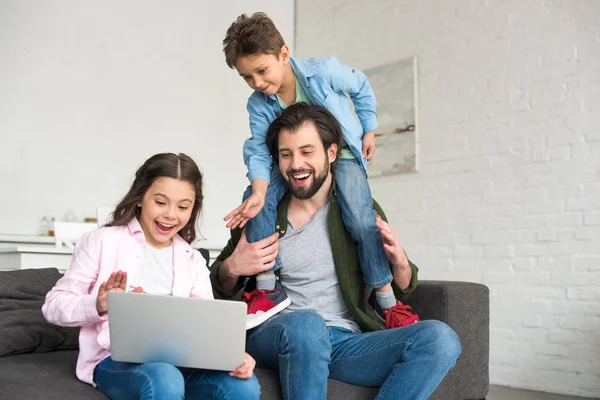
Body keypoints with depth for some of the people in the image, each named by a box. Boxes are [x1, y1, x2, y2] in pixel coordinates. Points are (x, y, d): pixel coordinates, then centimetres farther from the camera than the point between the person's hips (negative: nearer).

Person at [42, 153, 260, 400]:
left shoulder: (193, 261, 15)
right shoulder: (103, 241, 3)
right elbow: (54, 305, 1)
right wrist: (98, 306, -20)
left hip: (175, 359, 4)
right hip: (115, 358, -4)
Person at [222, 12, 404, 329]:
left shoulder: (324, 72, -18)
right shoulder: (258, 105, -11)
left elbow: (361, 89, 0)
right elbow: (259, 152, -17)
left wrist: (369, 131, 4)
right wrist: (258, 191, -35)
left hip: (342, 152, -3)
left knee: (360, 217, -26)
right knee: (256, 200, -23)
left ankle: (388, 302, -12)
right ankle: (267, 287, -15)